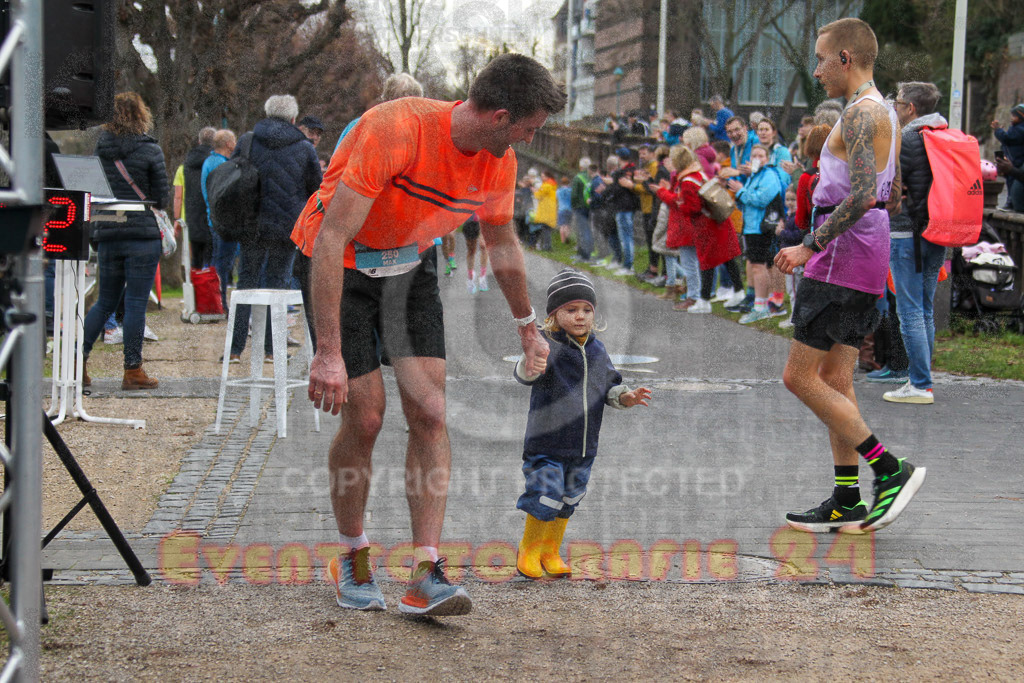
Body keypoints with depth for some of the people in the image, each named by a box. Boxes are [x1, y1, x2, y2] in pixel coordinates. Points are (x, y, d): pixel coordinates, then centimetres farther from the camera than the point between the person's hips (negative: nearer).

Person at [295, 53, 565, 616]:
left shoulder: (498, 164, -10)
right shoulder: (395, 129, -32)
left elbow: (502, 243, 12)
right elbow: (331, 238, -34)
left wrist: (527, 327, 24)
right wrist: (329, 353, -38)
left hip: (410, 267, 6)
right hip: (342, 268, -5)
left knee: (429, 413, -9)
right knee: (364, 416, -10)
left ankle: (425, 576, -8)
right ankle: (352, 560, 13)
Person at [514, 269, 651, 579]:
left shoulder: (597, 351, 7)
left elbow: (609, 386, 15)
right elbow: (524, 373, -30)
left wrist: (624, 396, -7)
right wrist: (527, 368, -54)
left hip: (583, 446, 6)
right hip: (546, 442, -6)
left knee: (568, 501, 15)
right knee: (545, 500, -9)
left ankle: (550, 552, 31)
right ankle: (528, 550, 13)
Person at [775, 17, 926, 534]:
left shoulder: (861, 113, -14)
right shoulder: (885, 114, 18)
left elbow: (863, 195, -25)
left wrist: (811, 247, -22)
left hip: (842, 258, -10)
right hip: (869, 260, 10)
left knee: (800, 377, -7)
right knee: (835, 381, 11)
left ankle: (890, 469, -7)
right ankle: (847, 503, 11)